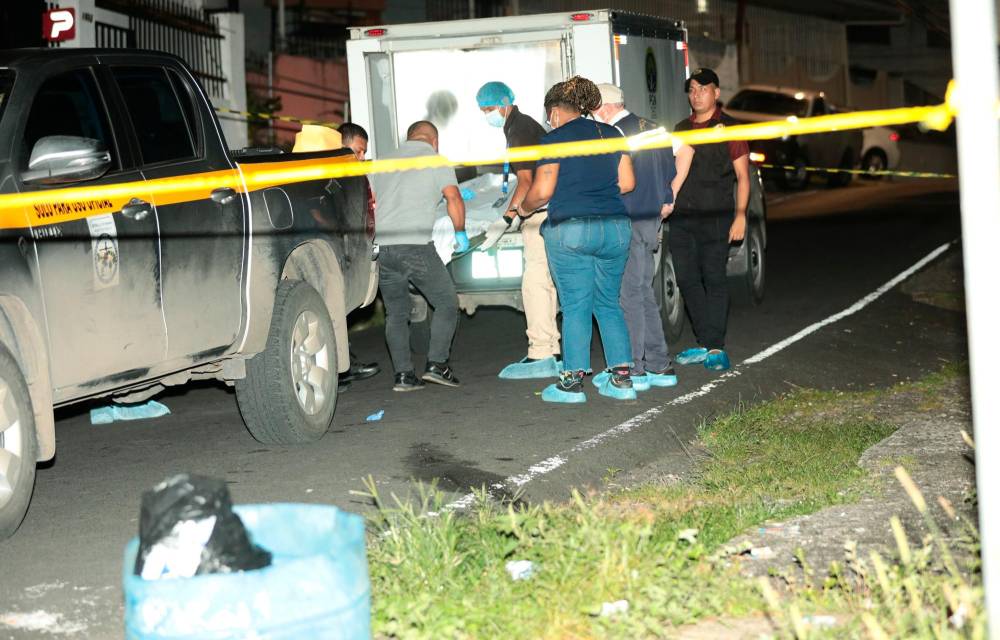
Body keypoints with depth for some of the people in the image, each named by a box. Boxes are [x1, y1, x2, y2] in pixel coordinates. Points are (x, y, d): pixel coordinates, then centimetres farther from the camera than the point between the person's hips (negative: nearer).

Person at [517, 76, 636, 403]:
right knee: (608, 304, 13)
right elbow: (627, 182, 12)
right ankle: (621, 378, 8)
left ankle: (572, 381, 2)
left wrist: (524, 208, 12)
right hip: (615, 227, 5)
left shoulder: (555, 139, -4)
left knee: (575, 307, 0)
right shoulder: (611, 134, 12)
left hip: (571, 229, -5)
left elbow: (542, 191, -8)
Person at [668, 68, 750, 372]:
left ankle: (716, 348, -3)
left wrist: (740, 215, -10)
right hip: (681, 216, 6)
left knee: (714, 279, -6)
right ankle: (705, 343, 14)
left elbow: (742, 176, -1)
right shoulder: (680, 129, 17)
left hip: (714, 217, -6)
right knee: (687, 280, 5)